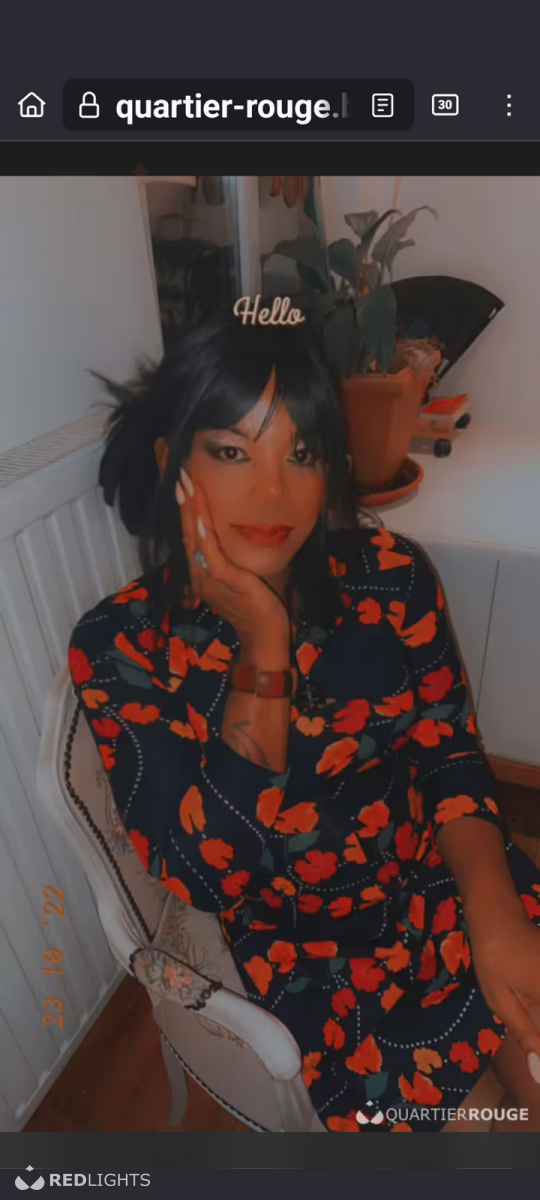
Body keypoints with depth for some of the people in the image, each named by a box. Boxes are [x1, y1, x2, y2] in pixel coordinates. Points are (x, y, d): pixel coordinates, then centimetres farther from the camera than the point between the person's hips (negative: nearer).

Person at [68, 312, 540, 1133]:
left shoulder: (392, 578, -8)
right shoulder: (120, 646, -15)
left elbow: (448, 756, -1)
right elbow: (205, 874, -18)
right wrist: (263, 646, -25)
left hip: (442, 883, 3)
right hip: (305, 952, -2)